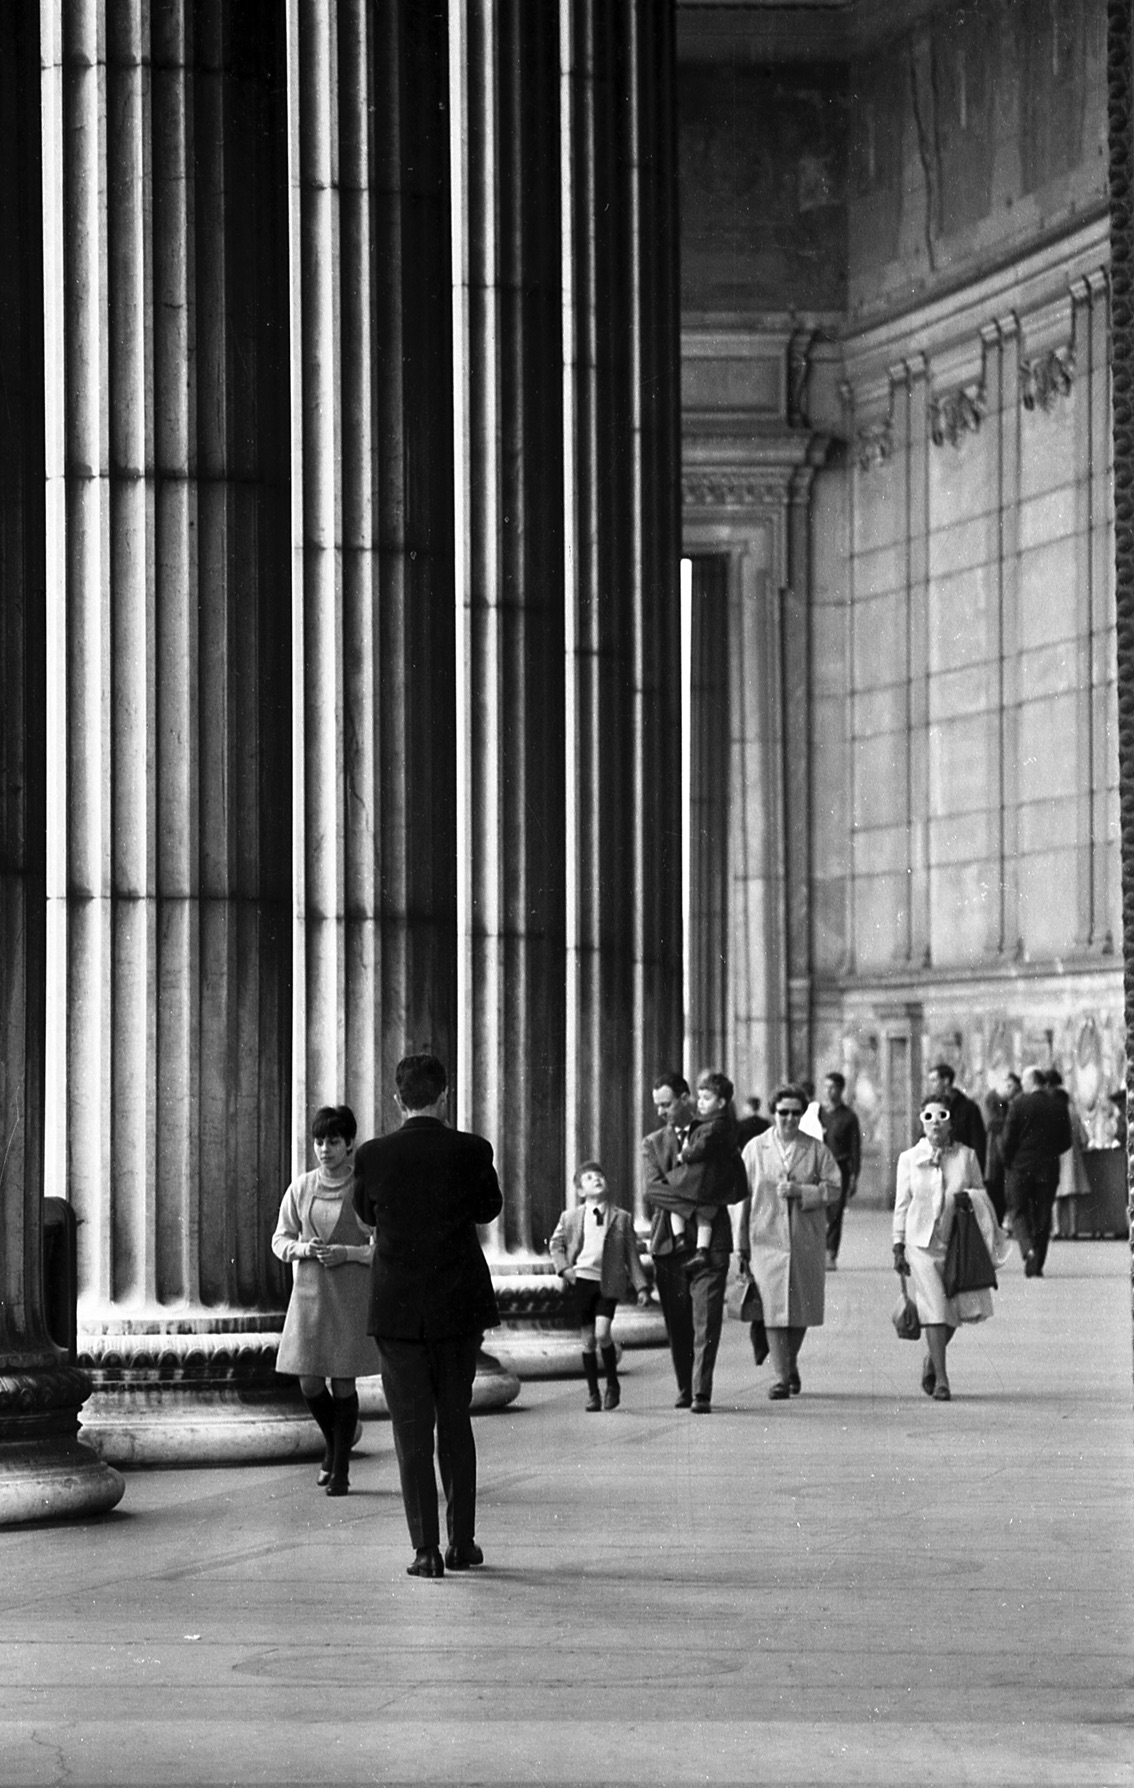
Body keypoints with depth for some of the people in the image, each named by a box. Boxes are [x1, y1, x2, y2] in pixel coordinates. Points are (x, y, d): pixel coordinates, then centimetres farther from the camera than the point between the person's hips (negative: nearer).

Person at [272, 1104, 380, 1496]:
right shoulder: (301, 1188, 5)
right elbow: (280, 1240, 11)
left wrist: (346, 1252, -17)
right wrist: (303, 1249, -10)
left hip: (351, 1296, -3)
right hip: (309, 1292, 3)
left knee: (343, 1382, -2)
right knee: (310, 1383, 1)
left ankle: (340, 1470, 11)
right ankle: (332, 1443, 31)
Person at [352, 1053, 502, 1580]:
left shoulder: (373, 1156, -8)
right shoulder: (471, 1151, -8)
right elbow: (490, 1209, 9)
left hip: (396, 1310, -1)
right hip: (459, 1306, 1)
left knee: (411, 1429, 3)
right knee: (455, 1422, 15)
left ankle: (426, 1549, -2)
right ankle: (462, 1542, 16)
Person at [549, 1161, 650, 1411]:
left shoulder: (622, 1218, 6)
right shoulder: (570, 1218, 8)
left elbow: (631, 1255, 7)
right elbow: (556, 1244, 19)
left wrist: (641, 1286, 2)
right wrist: (564, 1268, 2)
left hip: (608, 1284, -2)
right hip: (581, 1280, 2)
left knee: (602, 1334, -16)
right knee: (587, 1340, 3)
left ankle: (613, 1384, 5)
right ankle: (592, 1392, 15)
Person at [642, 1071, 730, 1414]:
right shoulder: (652, 1143, 12)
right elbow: (651, 1190, -2)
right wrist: (693, 1200, -14)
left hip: (709, 1241, -2)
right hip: (668, 1241, 2)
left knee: (706, 1320, -10)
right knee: (677, 1322, 4)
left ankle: (701, 1394, -13)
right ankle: (685, 1389, 14)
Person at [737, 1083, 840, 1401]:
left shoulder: (816, 1149, 5)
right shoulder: (755, 1148, 5)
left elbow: (833, 1188, 1)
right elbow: (743, 1195, 6)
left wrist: (799, 1191, -15)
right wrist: (741, 1242, 5)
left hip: (807, 1240, 1)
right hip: (767, 1239, -1)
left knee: (801, 1308, 8)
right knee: (773, 1307, -10)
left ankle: (791, 1363, 33)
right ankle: (780, 1377, -9)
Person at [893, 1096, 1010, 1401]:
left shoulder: (966, 1156, 4)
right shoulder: (909, 1159, 3)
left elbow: (982, 1196, 10)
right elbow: (902, 1204, 6)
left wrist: (990, 1237, 2)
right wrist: (898, 1247, 4)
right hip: (922, 1242, -2)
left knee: (955, 1308, 3)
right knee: (934, 1309, -8)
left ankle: (931, 1360, 31)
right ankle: (941, 1379, -4)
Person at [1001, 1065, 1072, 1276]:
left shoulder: (1019, 1104, -9)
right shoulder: (1059, 1107, 1)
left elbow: (1008, 1139, -10)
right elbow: (1066, 1142, 5)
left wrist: (1008, 1161, 6)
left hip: (1020, 1166, -3)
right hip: (1048, 1170, 3)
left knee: (1018, 1211, 8)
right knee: (1042, 1216, 9)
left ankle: (1029, 1249, -18)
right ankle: (1036, 1266, 10)